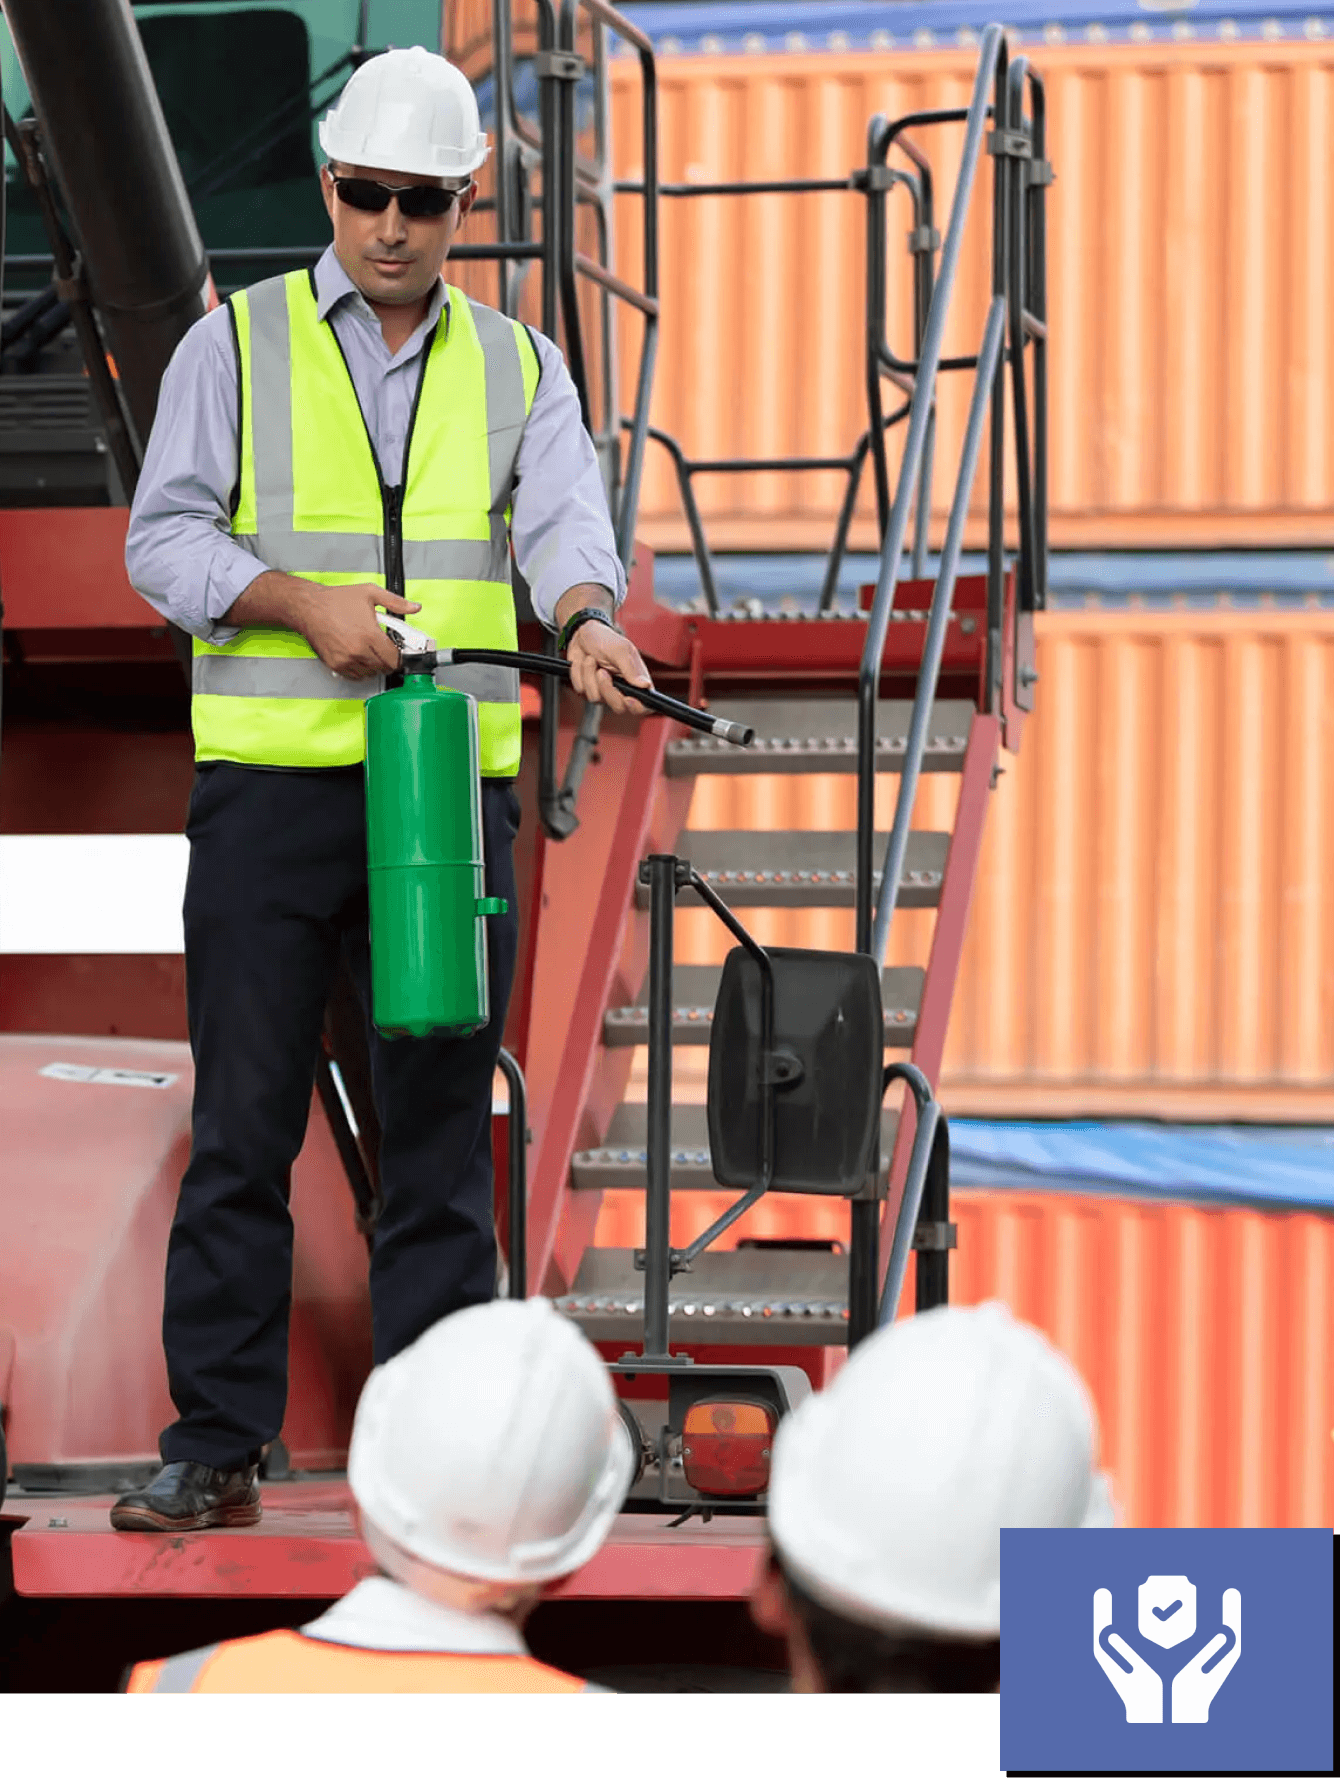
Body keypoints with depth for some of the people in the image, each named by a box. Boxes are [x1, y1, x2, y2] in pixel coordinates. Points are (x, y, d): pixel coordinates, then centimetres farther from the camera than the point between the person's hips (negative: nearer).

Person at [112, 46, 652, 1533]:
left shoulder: (517, 367, 12)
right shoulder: (236, 345, 7)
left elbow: (563, 518, -3)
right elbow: (165, 535, 0)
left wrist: (585, 618, -26)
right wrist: (306, 603, -16)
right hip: (268, 784, -2)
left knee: (442, 1120, 3)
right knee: (243, 1122, -1)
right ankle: (214, 1449, 5)